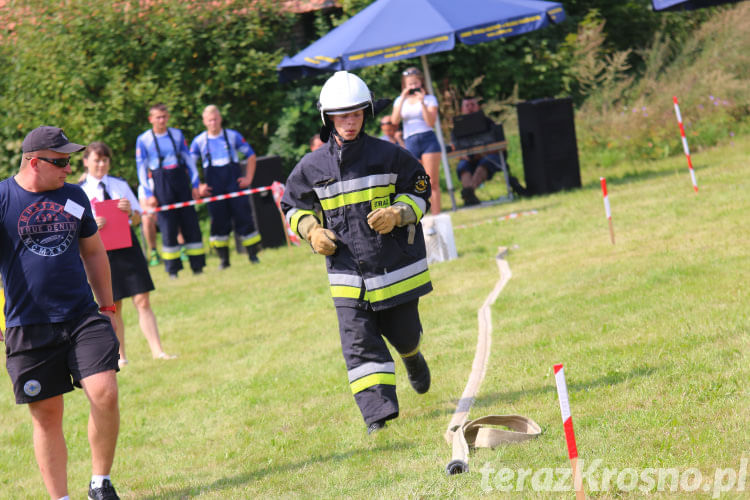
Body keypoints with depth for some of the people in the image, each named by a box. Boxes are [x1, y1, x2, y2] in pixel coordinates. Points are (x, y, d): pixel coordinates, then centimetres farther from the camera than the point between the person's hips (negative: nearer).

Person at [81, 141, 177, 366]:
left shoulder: (120, 185, 10)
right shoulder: (80, 192, 1)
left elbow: (137, 219, 12)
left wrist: (130, 211, -10)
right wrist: (91, 225, -21)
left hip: (127, 247, 2)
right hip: (101, 251, -2)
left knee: (142, 301, -3)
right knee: (113, 307, 3)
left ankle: (157, 351, -3)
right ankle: (120, 356, 14)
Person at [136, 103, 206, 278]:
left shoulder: (177, 135, 8)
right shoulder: (143, 140, -1)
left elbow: (189, 159, 12)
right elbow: (141, 168, 0)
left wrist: (195, 184, 7)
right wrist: (149, 194, -6)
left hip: (181, 180, 3)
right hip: (161, 184, -3)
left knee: (190, 222, 2)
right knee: (168, 226, -3)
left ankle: (197, 265, 9)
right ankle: (172, 268, 4)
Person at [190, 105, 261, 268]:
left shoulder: (233, 136, 3)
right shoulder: (199, 141, 3)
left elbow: (251, 156, 11)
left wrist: (249, 178, 3)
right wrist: (197, 186, -1)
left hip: (235, 181, 0)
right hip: (214, 186, 0)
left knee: (243, 216, -3)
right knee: (218, 220, 0)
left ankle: (253, 254, 6)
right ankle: (223, 258, 9)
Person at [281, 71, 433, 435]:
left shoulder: (389, 156, -4)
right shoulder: (312, 167, -1)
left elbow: (419, 193, 7)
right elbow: (294, 206, 14)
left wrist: (397, 213, -13)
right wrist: (312, 230, -5)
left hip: (397, 267, 0)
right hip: (348, 277, 0)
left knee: (403, 333, 14)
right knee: (359, 343, -10)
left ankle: (412, 357, 52)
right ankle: (378, 413, -9)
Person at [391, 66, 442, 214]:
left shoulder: (429, 99, 7)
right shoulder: (400, 101, 15)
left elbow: (431, 122, -6)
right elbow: (394, 121, -2)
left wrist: (422, 102, -14)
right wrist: (403, 99, -6)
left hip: (428, 140, -2)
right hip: (410, 142, 2)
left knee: (433, 183, -6)